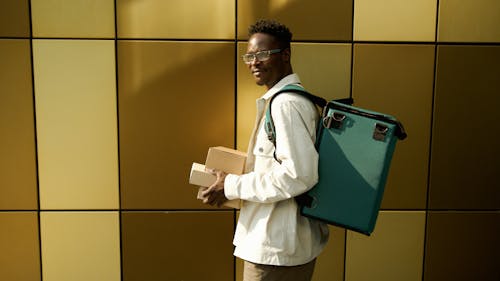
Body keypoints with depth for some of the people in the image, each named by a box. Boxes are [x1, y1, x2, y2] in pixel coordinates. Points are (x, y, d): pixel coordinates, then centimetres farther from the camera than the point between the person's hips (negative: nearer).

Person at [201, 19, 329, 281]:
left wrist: (233, 186, -18)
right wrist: (238, 177, 13)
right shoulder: (295, 98, 11)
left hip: (275, 248, -10)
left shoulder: (285, 103, -20)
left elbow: (300, 174, -27)